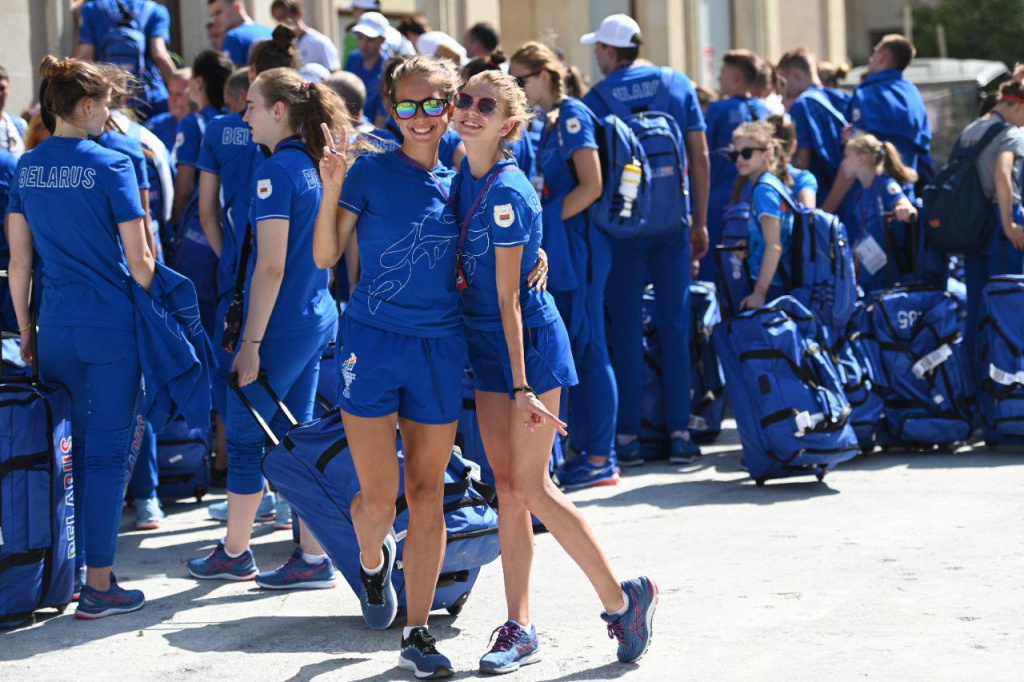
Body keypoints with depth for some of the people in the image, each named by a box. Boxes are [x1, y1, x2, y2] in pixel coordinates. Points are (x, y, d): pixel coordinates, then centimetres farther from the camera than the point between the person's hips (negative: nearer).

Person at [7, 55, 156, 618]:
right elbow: (139, 262, -10)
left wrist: (25, 330, 15)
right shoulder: (111, 166, -11)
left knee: (72, 450, 17)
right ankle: (98, 587, 3)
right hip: (111, 327, -5)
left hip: (55, 328, 5)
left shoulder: (27, 167, 4)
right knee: (106, 454, 1)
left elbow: (19, 260, 7)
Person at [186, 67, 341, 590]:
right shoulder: (317, 166, 10)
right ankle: (313, 558, 13)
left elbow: (271, 266, -20)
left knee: (244, 437, 6)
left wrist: (251, 342, -18)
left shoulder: (276, 171, -17)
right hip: (319, 321, 9)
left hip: (282, 326, -9)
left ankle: (234, 553, 18)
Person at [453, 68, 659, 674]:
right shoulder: (464, 180, 7)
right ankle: (520, 630, 11)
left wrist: (522, 387, -19)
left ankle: (622, 598, 7)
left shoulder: (506, 191, -19)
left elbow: (509, 296, -21)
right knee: (508, 487, 7)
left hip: (529, 344, -8)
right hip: (488, 346, 8)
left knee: (531, 487, -7)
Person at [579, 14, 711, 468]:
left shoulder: (598, 99, -5)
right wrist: (700, 222, 10)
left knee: (625, 329, 5)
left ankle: (628, 436, 6)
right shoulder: (677, 84, 4)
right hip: (673, 222, 2)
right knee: (675, 327, 7)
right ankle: (680, 434, 7)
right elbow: (700, 158, 4)